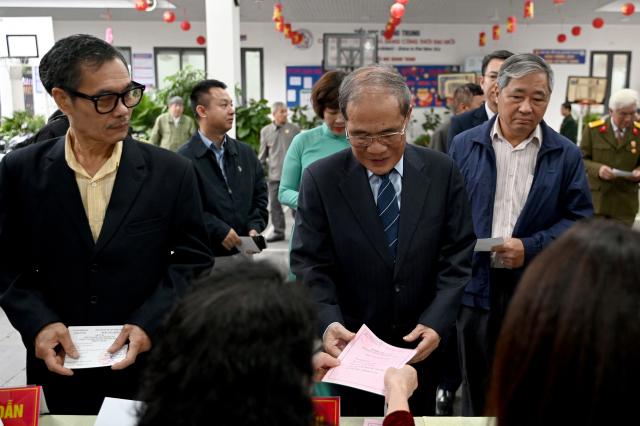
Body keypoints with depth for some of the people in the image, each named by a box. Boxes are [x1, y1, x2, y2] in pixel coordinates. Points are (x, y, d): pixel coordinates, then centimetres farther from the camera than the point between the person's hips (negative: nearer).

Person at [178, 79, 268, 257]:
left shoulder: (246, 152, 10)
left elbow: (260, 195, 12)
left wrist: (255, 227, -2)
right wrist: (218, 230, -19)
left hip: (243, 252, 5)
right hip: (203, 253, -5)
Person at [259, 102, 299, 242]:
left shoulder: (294, 129, 2)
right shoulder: (265, 131, 9)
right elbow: (263, 153, 15)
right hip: (274, 174, 3)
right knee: (274, 204, 7)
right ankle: (278, 231, 18)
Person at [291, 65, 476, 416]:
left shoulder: (442, 172, -6)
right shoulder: (320, 179, -10)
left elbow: (458, 256, -5)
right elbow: (310, 265, -10)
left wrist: (436, 322, -17)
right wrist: (328, 322, -26)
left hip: (423, 345, 2)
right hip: (351, 346, -1)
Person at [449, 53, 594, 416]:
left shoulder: (566, 154, 1)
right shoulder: (464, 146, 1)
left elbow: (580, 219, -2)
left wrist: (531, 247, -15)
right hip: (475, 283, 0)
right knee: (476, 383, 16)